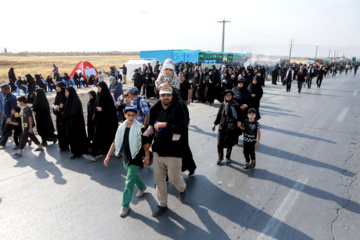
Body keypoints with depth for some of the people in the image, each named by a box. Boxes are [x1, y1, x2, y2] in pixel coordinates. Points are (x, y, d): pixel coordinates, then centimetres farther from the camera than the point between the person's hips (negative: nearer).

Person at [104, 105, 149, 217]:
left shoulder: (140, 128, -16)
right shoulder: (121, 127, -2)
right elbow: (115, 142, 4)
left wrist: (147, 159, -7)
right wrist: (108, 156, 2)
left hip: (135, 159, -5)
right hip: (125, 158, 6)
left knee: (129, 182, -3)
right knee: (134, 175, 25)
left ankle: (125, 205, 12)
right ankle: (142, 187, 54)